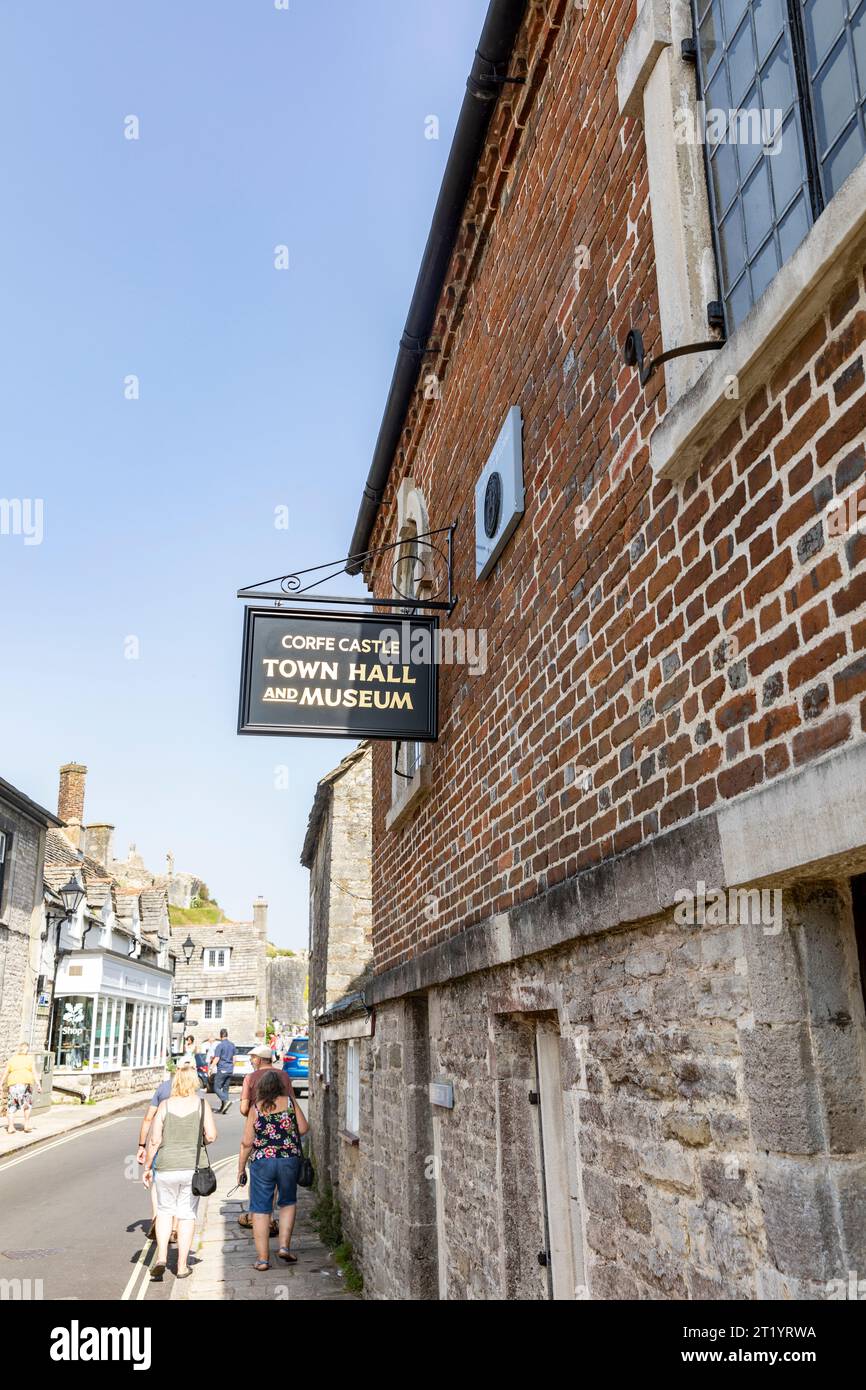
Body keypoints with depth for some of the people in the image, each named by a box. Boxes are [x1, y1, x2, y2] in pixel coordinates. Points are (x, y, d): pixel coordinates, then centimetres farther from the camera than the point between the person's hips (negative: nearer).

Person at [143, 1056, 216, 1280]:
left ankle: (161, 1257, 5)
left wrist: (148, 1167, 6)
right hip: (192, 1166, 0)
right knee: (187, 1214, 12)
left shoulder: (165, 1105, -3)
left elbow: (154, 1140, -4)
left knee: (165, 1211, 20)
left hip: (166, 1167, 1)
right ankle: (182, 1266, 15)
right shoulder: (201, 1104, -4)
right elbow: (211, 1136, -8)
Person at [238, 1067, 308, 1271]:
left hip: (262, 1162, -1)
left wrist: (241, 1168, 8)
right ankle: (284, 1246, 11)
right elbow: (304, 1128, -1)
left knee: (261, 1210, 8)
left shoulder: (256, 1108, -3)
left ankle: (262, 1258, 8)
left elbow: (246, 1143, -3)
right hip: (289, 1160, 1)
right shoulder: (290, 1103, -1)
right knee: (288, 1203, 22)